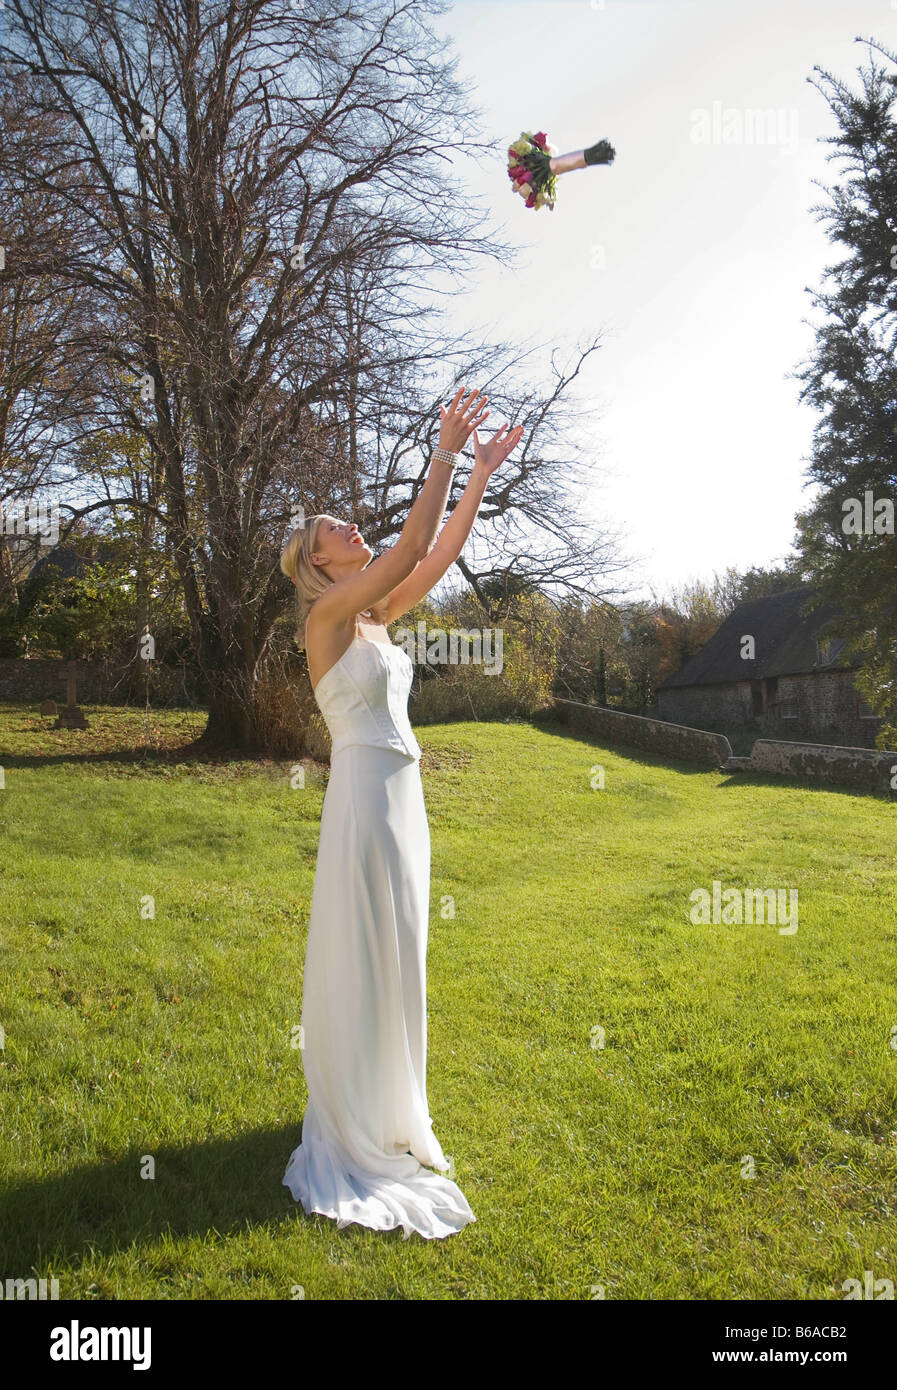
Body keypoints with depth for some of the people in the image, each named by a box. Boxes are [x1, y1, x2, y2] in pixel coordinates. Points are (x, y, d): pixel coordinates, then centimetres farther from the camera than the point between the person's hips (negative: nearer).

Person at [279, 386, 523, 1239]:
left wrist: (482, 473, 11)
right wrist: (445, 451, -13)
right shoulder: (328, 615, -10)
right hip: (365, 795, -9)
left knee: (396, 959, 17)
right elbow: (413, 543, -18)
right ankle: (359, 1129, 18)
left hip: (401, 795, 9)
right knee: (366, 960, 1)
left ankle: (384, 1110, 34)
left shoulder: (375, 617, 13)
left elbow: (441, 554, 12)